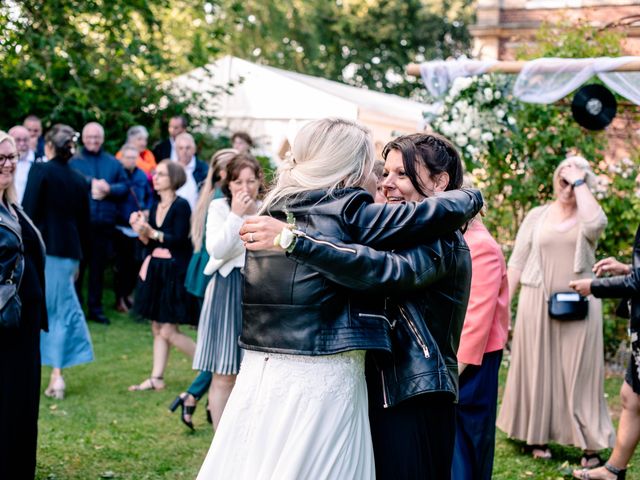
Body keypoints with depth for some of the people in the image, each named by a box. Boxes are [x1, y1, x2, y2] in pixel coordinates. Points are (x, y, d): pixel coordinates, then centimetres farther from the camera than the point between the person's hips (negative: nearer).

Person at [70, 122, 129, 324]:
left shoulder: (113, 163, 13)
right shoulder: (74, 160, 5)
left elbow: (125, 186, 6)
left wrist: (109, 189, -11)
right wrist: (92, 183, -13)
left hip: (104, 223, 3)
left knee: (98, 267, 8)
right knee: (77, 266, 1)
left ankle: (96, 308, 15)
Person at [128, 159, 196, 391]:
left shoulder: (181, 206, -11)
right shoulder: (155, 207, 11)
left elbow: (180, 240, -19)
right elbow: (150, 243, 11)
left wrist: (152, 232, -24)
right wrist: (140, 230, -7)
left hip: (174, 272, -8)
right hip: (155, 270, 8)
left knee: (168, 331, -6)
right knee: (157, 328, 9)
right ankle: (156, 378, 14)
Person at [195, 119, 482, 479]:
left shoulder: (271, 213, 9)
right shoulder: (347, 213, -9)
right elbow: (438, 214, -10)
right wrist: (470, 198, 9)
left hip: (258, 376, 7)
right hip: (319, 381, -6)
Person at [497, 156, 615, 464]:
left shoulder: (588, 216, 4)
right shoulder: (537, 216, 7)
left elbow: (595, 224, -23)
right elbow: (517, 262, 7)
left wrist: (580, 182, -14)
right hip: (537, 303, 1)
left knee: (579, 373, 0)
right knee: (538, 370, 6)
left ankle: (590, 443, 3)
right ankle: (538, 436, 17)